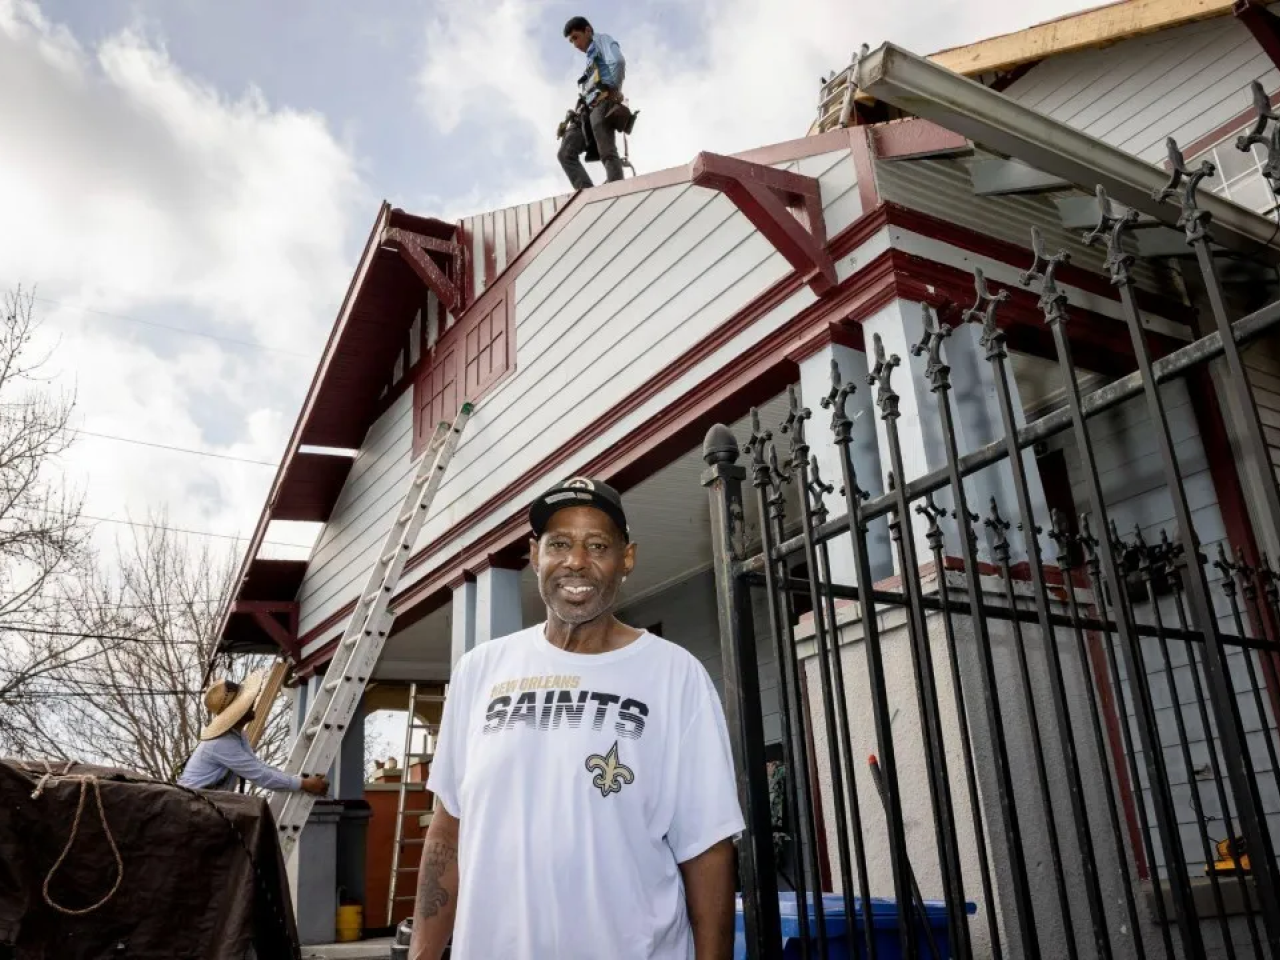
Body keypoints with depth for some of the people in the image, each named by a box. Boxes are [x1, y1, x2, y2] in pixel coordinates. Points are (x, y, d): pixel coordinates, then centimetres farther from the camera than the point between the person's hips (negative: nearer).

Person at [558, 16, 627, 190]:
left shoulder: (602, 40, 15)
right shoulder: (592, 57, 37)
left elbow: (618, 61, -7)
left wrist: (614, 91, -10)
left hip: (602, 104, -8)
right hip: (588, 110, 8)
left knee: (607, 154, -20)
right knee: (566, 153, -9)